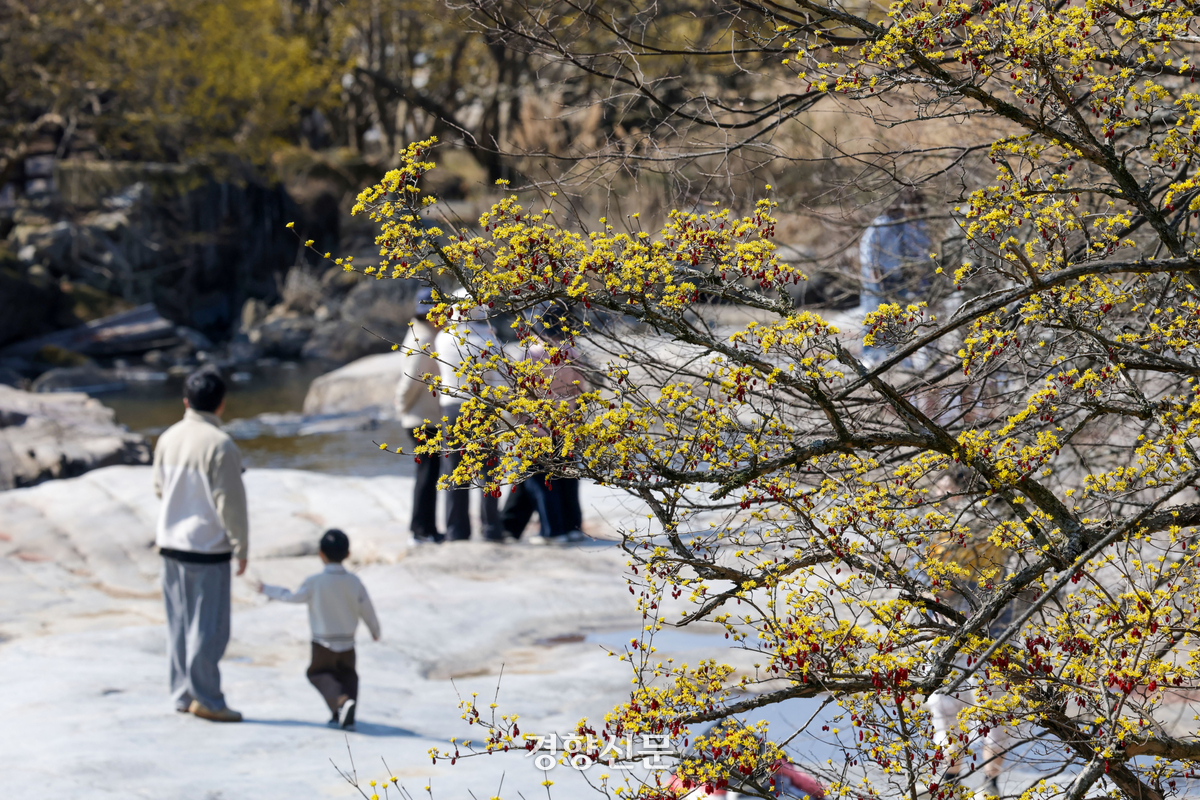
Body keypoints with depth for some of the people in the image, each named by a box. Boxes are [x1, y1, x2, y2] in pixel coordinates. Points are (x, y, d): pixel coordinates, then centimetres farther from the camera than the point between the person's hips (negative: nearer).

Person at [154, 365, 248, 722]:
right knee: (209, 626, 0)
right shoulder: (220, 445, -18)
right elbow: (230, 502, -16)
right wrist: (241, 547, -7)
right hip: (207, 546, -7)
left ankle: (183, 693, 20)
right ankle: (205, 698, 3)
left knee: (179, 623, 14)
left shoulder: (168, 438, 2)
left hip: (171, 542, 7)